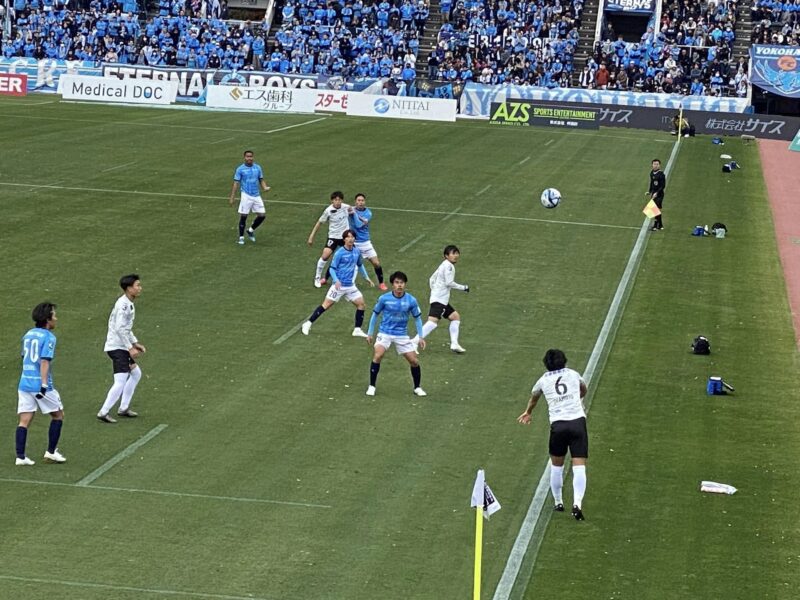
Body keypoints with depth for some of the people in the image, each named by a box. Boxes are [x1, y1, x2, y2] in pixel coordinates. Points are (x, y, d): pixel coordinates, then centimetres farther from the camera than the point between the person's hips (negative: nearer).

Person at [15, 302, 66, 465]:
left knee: (24, 420, 4)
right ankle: (51, 451, 15)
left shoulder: (28, 335, 12)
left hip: (25, 383, 6)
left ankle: (20, 457, -2)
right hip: (40, 385, -6)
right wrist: (44, 384, -23)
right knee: (58, 415, 13)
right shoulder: (48, 337, -10)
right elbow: (44, 361, -19)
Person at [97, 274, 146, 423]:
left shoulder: (129, 304, 13)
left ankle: (123, 408, 25)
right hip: (117, 348, -11)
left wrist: (135, 343, 18)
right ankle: (103, 412, -9)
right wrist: (130, 348, -21)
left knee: (136, 373, 20)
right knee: (121, 381, -14)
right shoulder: (123, 305, -19)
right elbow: (120, 329, -24)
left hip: (121, 347, 11)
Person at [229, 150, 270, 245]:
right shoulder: (240, 169, -3)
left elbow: (261, 180, 15)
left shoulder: (258, 168, 7)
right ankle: (241, 237, 11)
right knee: (243, 216, -3)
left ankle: (251, 230, 25)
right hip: (246, 196, -4)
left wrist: (265, 187, -7)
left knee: (262, 215, 1)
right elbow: (236, 183, -2)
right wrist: (232, 198, -6)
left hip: (256, 196, 4)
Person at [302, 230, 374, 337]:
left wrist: (367, 278, 23)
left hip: (350, 286, 5)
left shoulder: (356, 252, 5)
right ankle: (308, 324, 4)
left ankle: (357, 330, 9)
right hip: (339, 285, -5)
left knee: (361, 304, -1)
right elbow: (332, 268, -10)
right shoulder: (339, 253, -12)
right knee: (326, 305, -5)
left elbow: (360, 265, 23)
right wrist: (336, 281, -24)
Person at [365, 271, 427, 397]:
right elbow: (375, 314, 5)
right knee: (377, 356, -23)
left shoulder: (411, 300, -6)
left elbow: (417, 318, 6)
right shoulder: (384, 298, -8)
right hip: (385, 333, -2)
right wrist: (370, 333, 6)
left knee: (414, 361, -2)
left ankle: (417, 388, 21)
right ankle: (372, 386, -9)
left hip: (402, 335, 2)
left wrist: (420, 337, 2)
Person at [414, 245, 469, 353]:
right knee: (433, 321, -21)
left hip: (442, 300, 11)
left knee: (455, 317, 17)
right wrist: (463, 287, -7)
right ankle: (414, 343, -28)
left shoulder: (444, 265, 19)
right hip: (439, 300, -11)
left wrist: (434, 291, 27)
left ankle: (454, 344, 15)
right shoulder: (449, 266, -10)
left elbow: (432, 279, 23)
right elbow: (449, 283, -17)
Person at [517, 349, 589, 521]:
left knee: (556, 465, 19)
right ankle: (577, 503, -20)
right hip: (578, 421, 0)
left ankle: (558, 502, 25)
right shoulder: (574, 375, 14)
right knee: (579, 466, -5)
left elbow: (533, 398, 36)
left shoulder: (543, 381, 13)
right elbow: (583, 390, 38)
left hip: (557, 424, 0)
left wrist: (528, 413, 57)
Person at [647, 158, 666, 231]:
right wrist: (649, 192, 13)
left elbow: (663, 186, -16)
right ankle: (660, 225, 21)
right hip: (653, 193, 8)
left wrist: (657, 193, -21)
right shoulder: (652, 173, 8)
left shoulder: (661, 174, -15)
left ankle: (655, 226, -6)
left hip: (659, 194, -8)